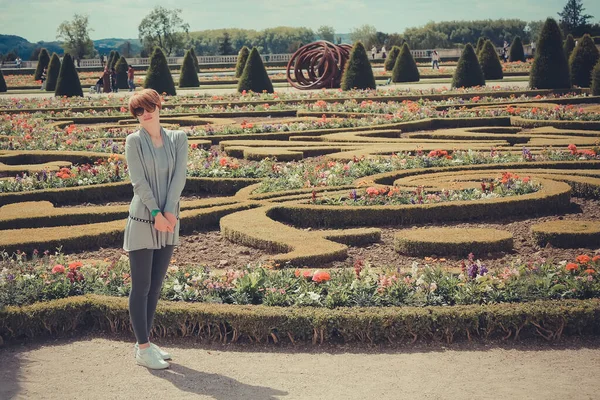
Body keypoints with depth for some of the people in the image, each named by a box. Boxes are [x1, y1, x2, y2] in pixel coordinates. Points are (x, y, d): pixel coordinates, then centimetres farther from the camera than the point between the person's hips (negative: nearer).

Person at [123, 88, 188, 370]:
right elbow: (139, 181, -10)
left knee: (156, 286, 11)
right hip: (142, 222, -4)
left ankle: (144, 342, 22)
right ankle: (143, 349, 5)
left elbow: (179, 176, -3)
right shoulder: (134, 141, -4)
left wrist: (169, 211, -14)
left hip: (168, 221, 5)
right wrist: (156, 213, -17)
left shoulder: (178, 139, 6)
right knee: (141, 287, 0)